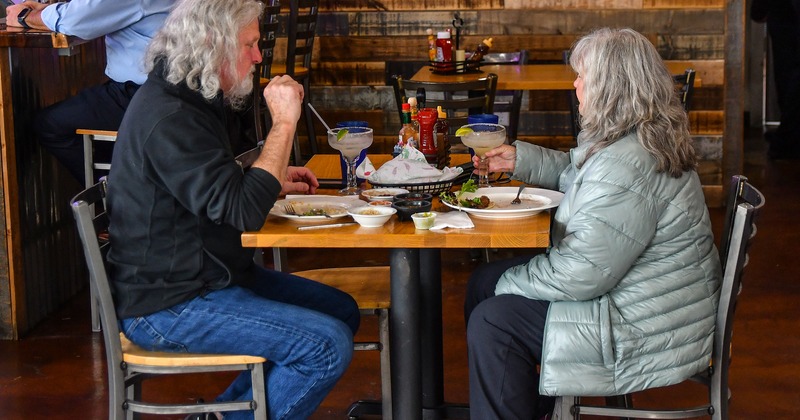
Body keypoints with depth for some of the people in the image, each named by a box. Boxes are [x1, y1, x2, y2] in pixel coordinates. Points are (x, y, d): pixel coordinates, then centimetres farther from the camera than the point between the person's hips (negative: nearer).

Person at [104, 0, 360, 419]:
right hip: (168, 304, -11)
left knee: (341, 311, 10)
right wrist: (284, 123, -22)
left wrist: (274, 182, 10)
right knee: (327, 346, -19)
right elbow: (245, 211, -28)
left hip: (207, 274, 11)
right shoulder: (167, 118, -23)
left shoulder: (187, 100, 10)